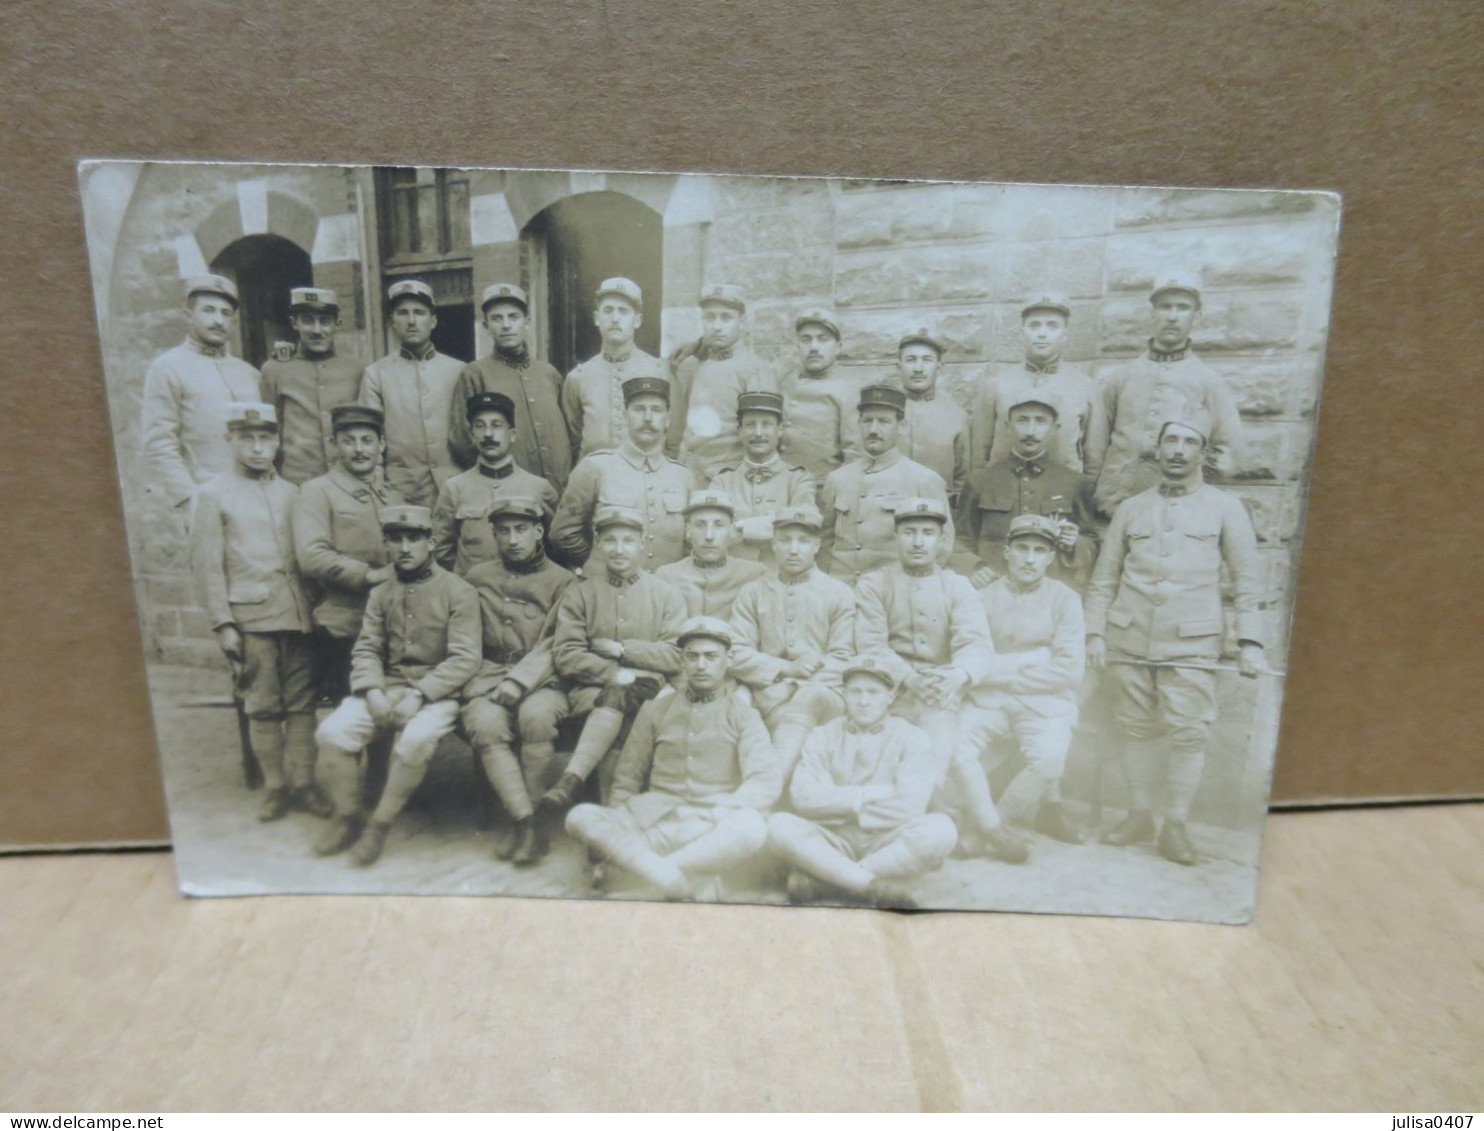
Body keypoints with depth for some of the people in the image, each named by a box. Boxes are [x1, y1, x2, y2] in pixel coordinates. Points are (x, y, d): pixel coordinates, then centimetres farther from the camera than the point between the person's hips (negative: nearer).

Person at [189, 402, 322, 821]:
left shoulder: (292, 492, 11)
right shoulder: (212, 496, 2)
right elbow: (206, 566, -2)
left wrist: (314, 607, 8)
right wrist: (223, 625, -7)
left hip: (297, 615, 3)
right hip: (251, 618, -3)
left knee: (301, 703, 5)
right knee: (263, 707, 3)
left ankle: (303, 783, 14)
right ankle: (275, 786, 14)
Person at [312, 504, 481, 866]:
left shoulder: (459, 591, -4)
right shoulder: (381, 594, 13)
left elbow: (465, 659, -11)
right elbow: (365, 650, 8)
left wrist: (418, 695, -19)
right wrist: (372, 691, -12)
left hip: (436, 693, -5)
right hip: (386, 689, 5)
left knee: (416, 740, -34)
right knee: (331, 733, -18)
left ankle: (380, 824, -12)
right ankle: (348, 817, 5)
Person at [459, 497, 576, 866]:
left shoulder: (560, 581, 8)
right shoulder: (477, 578, 16)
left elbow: (553, 646, -2)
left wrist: (519, 681, -17)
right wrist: (499, 682, 0)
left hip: (540, 680, -2)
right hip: (488, 678, 2)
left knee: (536, 715, -34)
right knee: (485, 723, -31)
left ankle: (521, 822, -21)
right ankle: (528, 823, -28)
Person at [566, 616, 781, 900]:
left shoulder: (742, 713, 10)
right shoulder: (657, 709, 17)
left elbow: (766, 781, -4)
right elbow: (627, 779, 16)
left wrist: (720, 818, -20)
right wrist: (611, 832, -2)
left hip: (713, 828, -2)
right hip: (655, 816, 2)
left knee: (751, 826, -37)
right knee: (581, 817, -23)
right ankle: (675, 881, -34)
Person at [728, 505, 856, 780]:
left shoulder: (839, 594, 13)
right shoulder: (752, 593, 15)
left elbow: (841, 661, 5)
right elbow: (737, 655, 5)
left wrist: (800, 686, -13)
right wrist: (785, 669, -11)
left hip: (822, 694, -1)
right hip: (767, 694, 1)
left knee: (807, 700, -37)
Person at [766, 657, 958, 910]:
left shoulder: (913, 739, 1)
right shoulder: (823, 735, 7)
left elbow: (909, 809, -13)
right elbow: (803, 797, -9)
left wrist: (836, 803, -8)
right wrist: (868, 795, -12)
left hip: (888, 845, -1)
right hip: (834, 844, 1)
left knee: (940, 829, -30)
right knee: (779, 826, -26)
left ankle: (822, 878, -26)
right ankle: (879, 886, -29)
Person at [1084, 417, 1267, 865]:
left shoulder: (1225, 507, 7)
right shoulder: (1131, 507, 12)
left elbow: (1247, 579, 4)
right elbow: (1104, 578, 13)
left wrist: (1249, 640, -4)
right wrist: (1095, 632, 5)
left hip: (1191, 643, -2)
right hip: (1128, 639, 2)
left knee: (1189, 735, -4)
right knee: (1136, 729, 7)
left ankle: (1176, 826, 9)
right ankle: (1139, 816, 20)